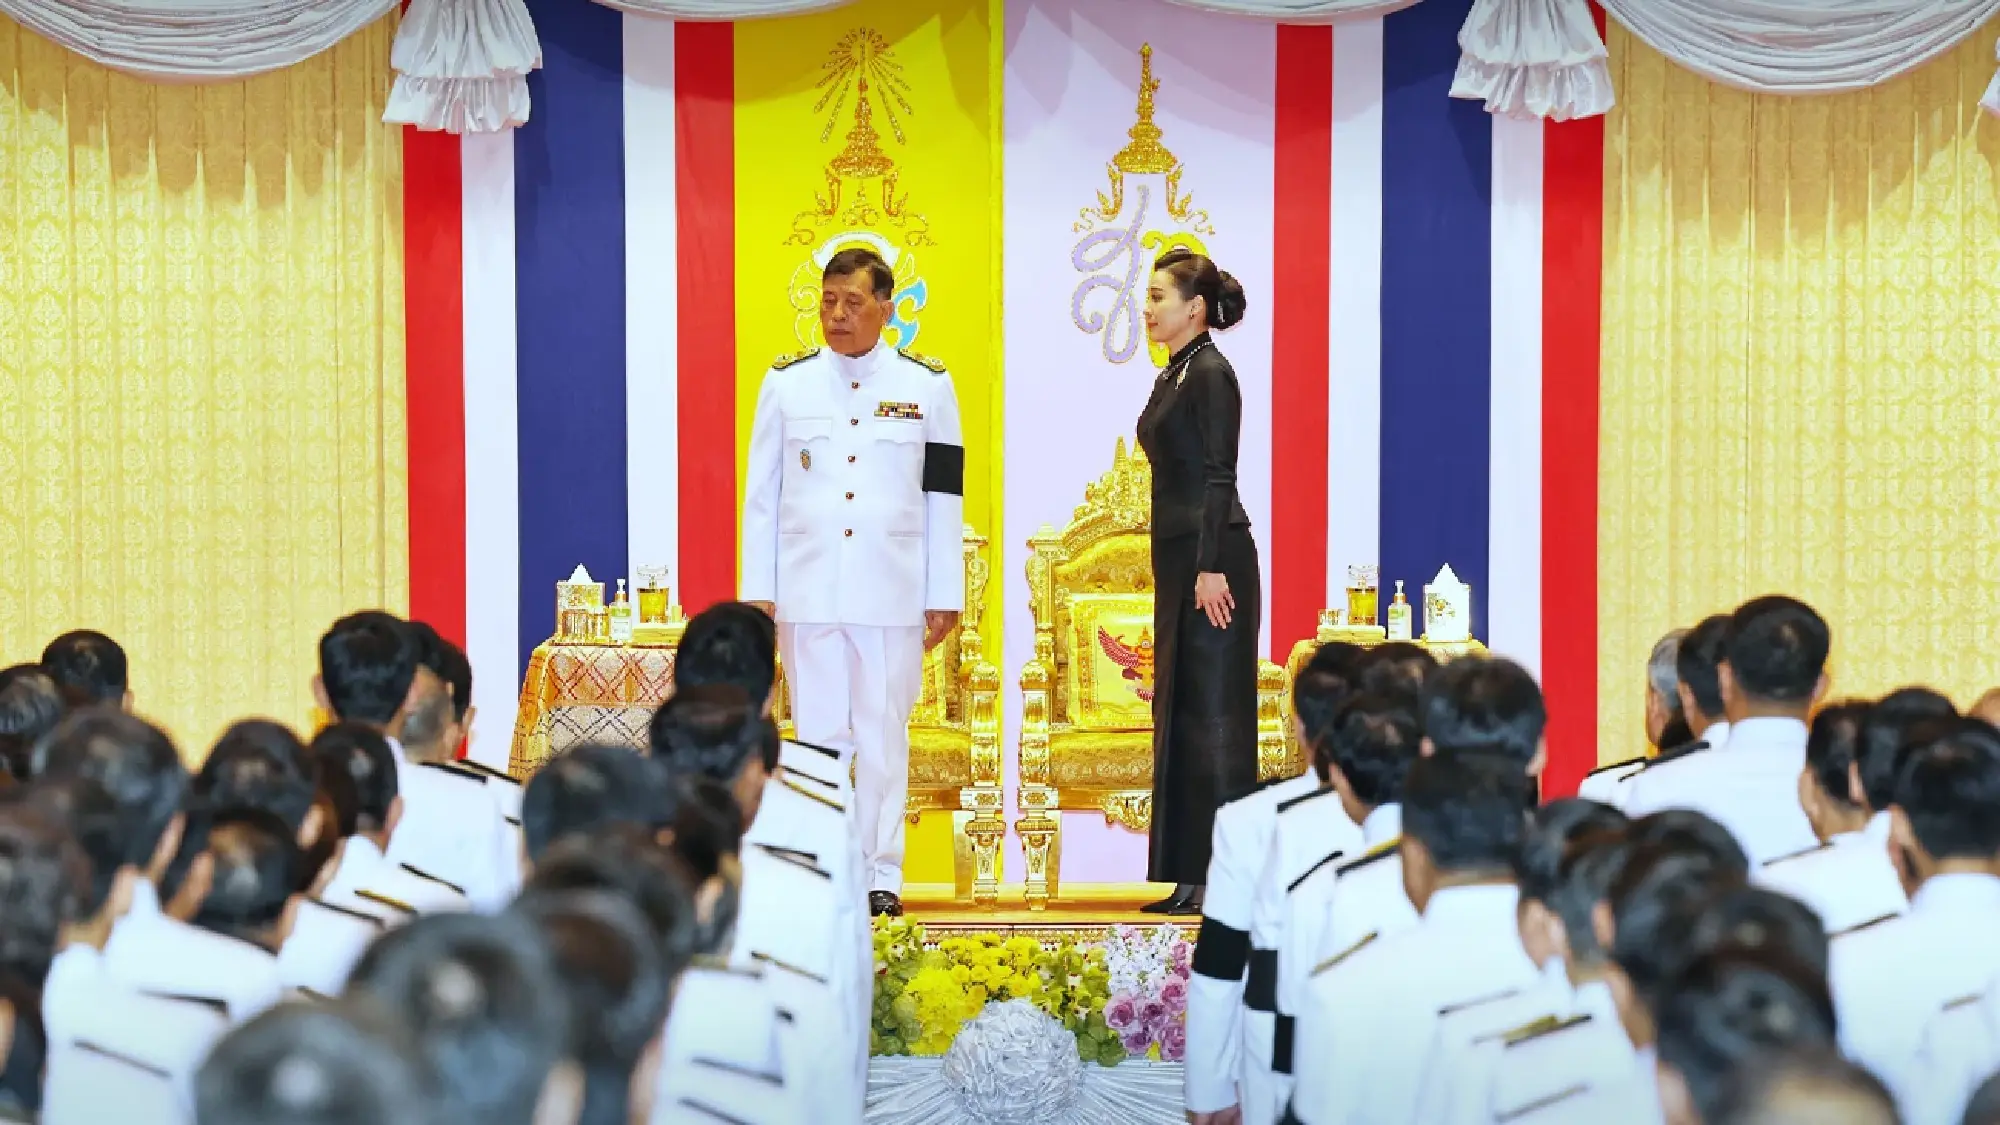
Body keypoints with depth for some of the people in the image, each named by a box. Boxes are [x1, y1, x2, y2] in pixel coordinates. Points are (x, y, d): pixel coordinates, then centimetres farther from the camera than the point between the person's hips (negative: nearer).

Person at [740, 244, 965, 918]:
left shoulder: (926, 387, 4)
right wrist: (757, 591, 3)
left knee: (884, 737, 2)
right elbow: (761, 494, 7)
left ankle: (880, 876, 9)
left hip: (892, 594, 0)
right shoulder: (786, 384, 5)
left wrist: (944, 597, 3)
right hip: (807, 591, 0)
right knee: (817, 735, 2)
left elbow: (944, 499, 5)